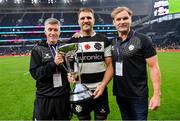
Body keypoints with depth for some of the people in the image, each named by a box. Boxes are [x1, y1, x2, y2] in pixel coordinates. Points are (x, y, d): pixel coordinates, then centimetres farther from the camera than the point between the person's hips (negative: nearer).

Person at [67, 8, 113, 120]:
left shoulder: (104, 40, 2)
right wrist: (69, 74, -17)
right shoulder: (71, 42, 3)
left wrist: (103, 85, -14)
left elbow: (110, 65, -1)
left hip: (100, 90, 0)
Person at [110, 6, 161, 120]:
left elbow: (154, 67, -12)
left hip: (138, 95, -4)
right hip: (120, 94, 5)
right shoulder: (112, 42, 3)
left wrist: (157, 95, -16)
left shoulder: (143, 40, -11)